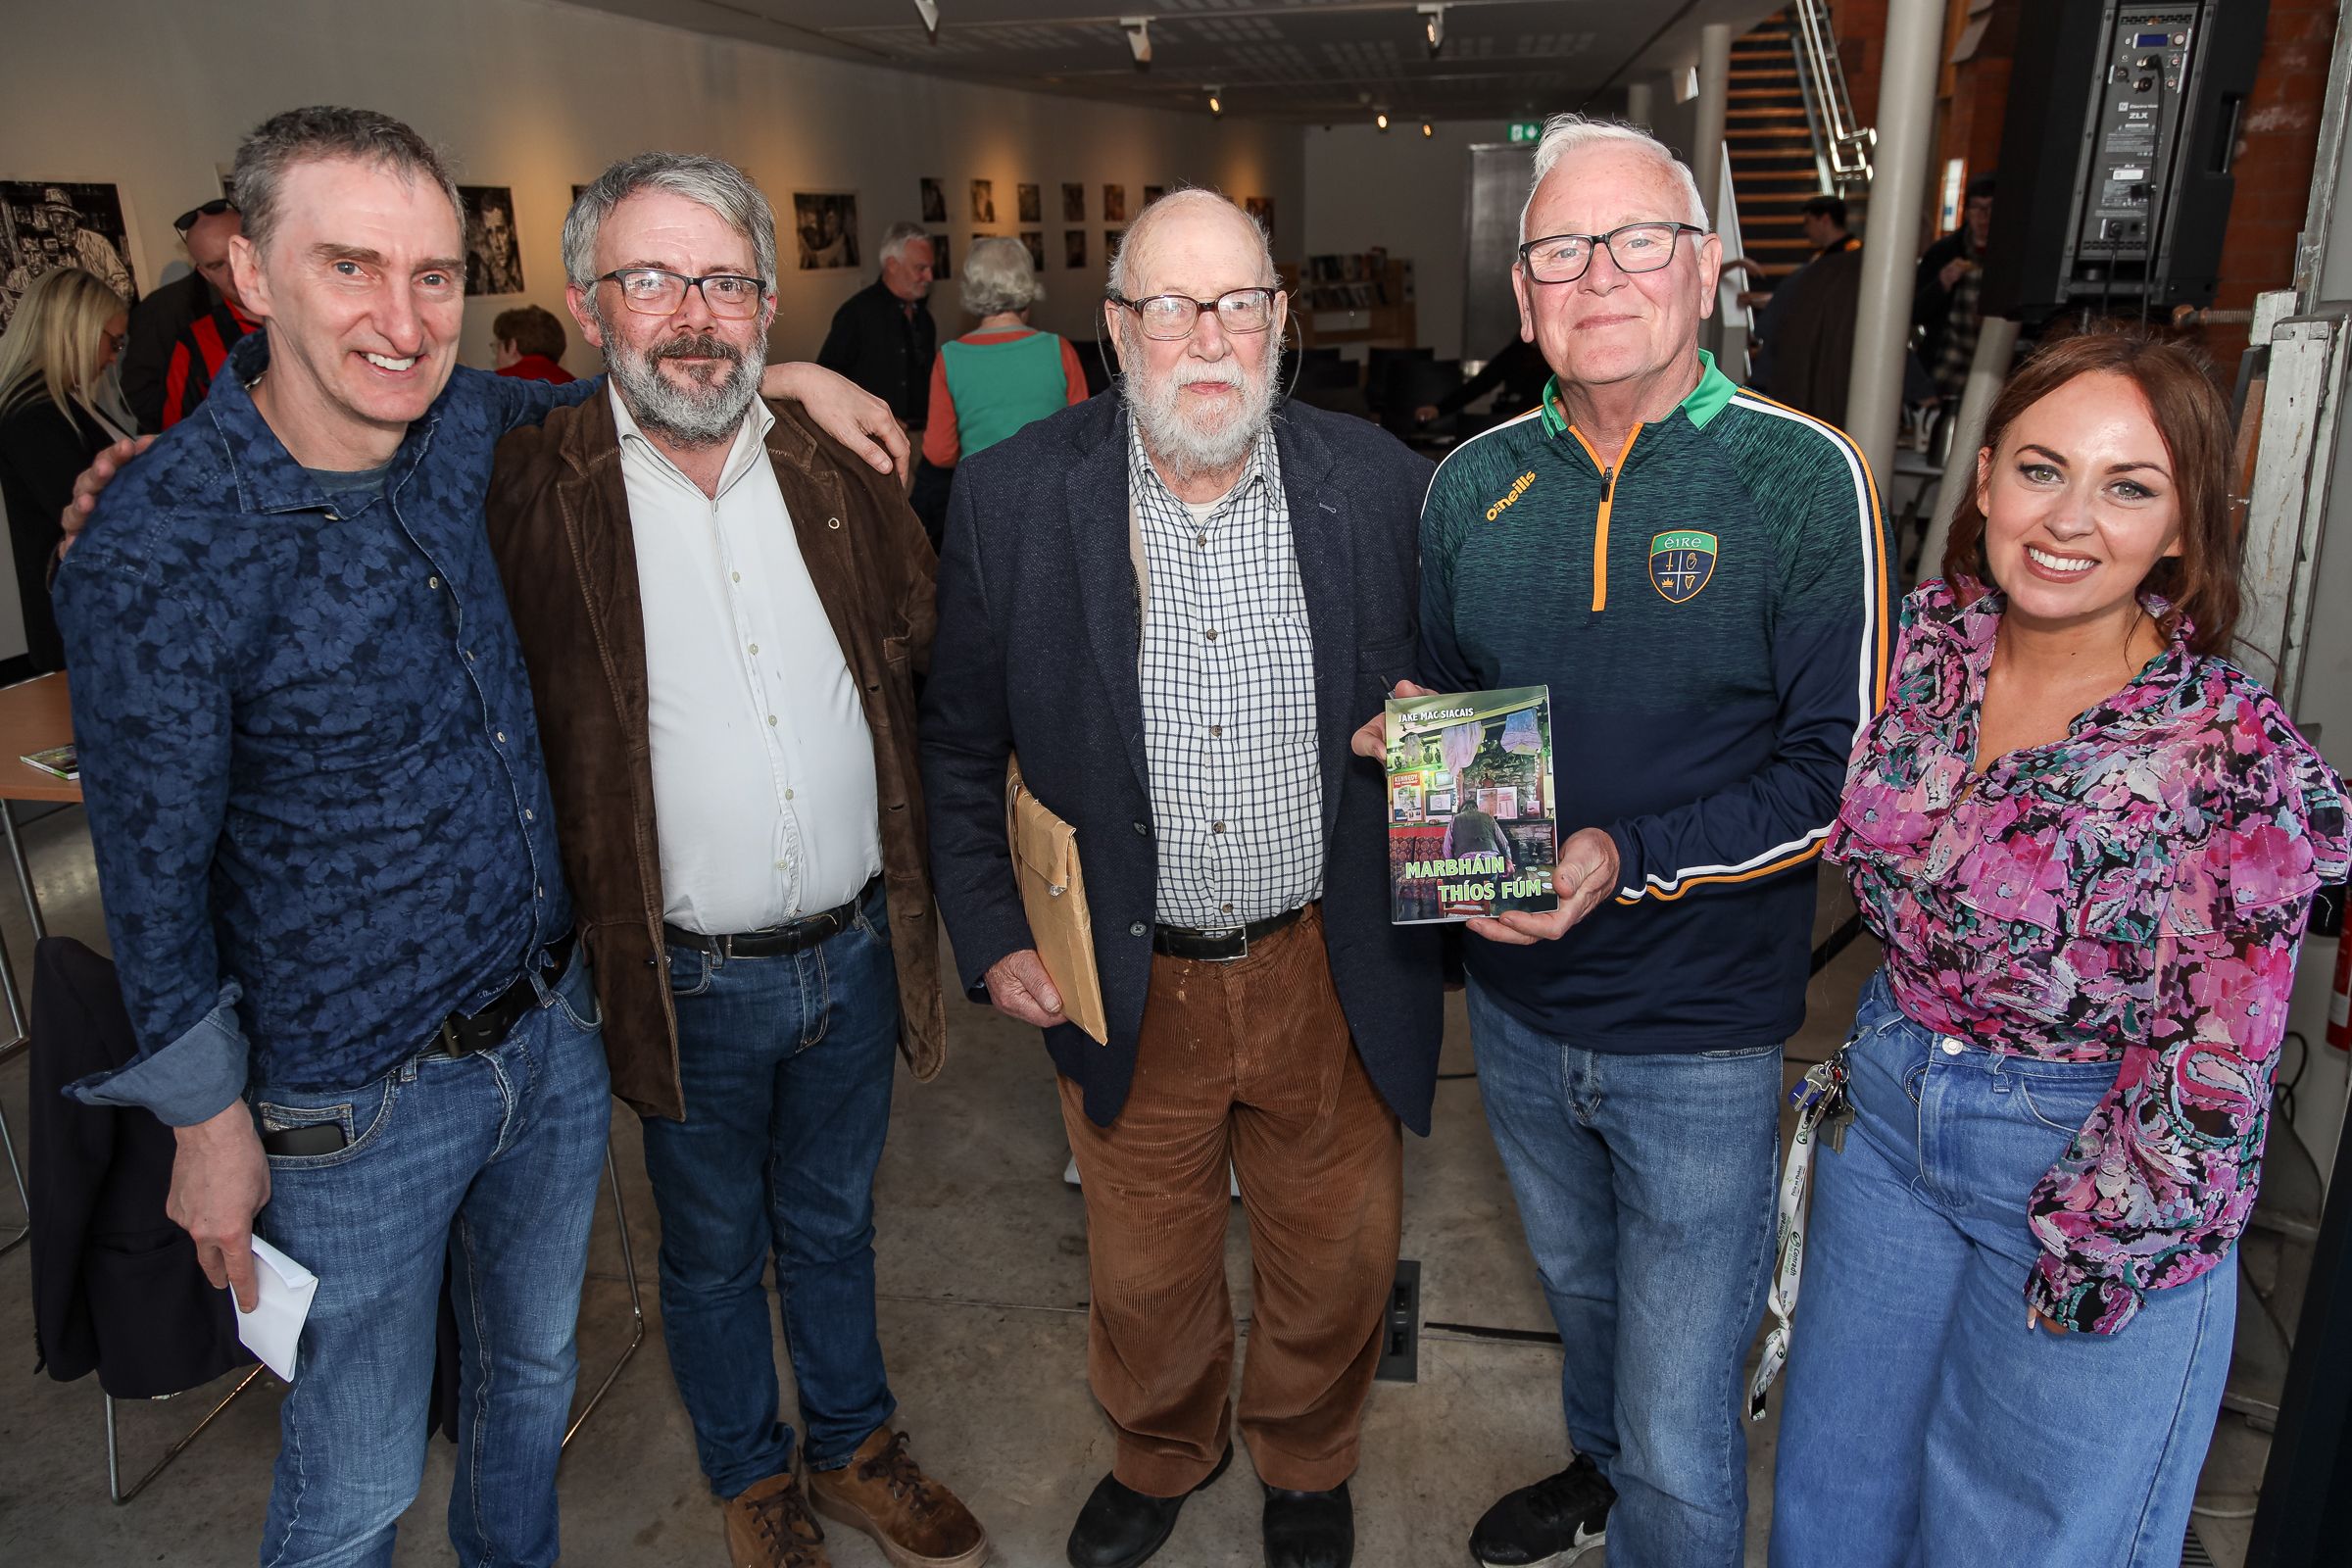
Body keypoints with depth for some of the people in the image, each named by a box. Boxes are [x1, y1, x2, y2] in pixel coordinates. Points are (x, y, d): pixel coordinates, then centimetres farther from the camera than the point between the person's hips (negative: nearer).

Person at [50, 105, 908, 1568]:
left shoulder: (465, 427, -6)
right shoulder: (155, 546, -22)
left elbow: (595, 403, 18)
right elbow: (155, 873, -12)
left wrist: (773, 373, 3)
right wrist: (210, 1124, -5)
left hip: (558, 1032, 5)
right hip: (359, 1106, -5)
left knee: (535, 1373, 27)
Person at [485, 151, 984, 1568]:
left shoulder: (839, 469, -2)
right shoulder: (532, 492, -11)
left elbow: (932, 658, 9)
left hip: (854, 953, 3)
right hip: (687, 978, -2)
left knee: (833, 1226, 24)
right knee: (714, 1252, 19)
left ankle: (855, 1450, 47)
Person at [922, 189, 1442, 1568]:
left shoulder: (1382, 485, -8)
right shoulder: (1013, 496, -9)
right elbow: (962, 742, 1)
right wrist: (991, 937, -2)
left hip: (1333, 975, 1)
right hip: (1125, 981, 0)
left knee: (1337, 1262, 20)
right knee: (1145, 1275, 20)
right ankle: (1163, 1453, 54)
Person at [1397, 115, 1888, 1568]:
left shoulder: (1804, 478, -15)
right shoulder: (1472, 482, -1)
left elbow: (1840, 775, -15)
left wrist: (1629, 860, -26)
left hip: (1701, 1032, -5)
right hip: (1518, 1009, 5)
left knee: (1682, 1427, 7)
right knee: (1581, 1289, 31)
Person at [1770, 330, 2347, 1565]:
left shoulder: (2236, 759, -22)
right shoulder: (1928, 637, -8)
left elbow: (2213, 1071, -16)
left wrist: (2079, 1256, -11)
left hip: (2100, 1173, -4)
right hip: (1889, 1109, 5)